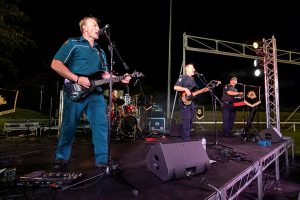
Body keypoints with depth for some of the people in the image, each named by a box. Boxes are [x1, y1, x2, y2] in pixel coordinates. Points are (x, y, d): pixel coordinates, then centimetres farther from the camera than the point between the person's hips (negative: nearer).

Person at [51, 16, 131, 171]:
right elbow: (55, 64, -5)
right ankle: (61, 159, 23)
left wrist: (120, 79, 3)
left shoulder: (100, 51, 23)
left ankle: (102, 159, 9)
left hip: (95, 93, 5)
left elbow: (105, 74, 20)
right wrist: (77, 79, -14)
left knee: (102, 125, -3)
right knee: (68, 126, 2)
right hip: (74, 92, -4)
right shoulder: (72, 44, 4)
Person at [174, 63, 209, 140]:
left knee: (190, 120, 9)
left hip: (191, 102, 9)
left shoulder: (193, 79, 22)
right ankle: (186, 138, -6)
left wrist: (203, 90, 12)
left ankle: (188, 137, 18)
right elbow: (175, 87, -15)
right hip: (185, 102, -9)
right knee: (186, 120, -12)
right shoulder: (182, 77, -4)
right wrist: (185, 89, -22)